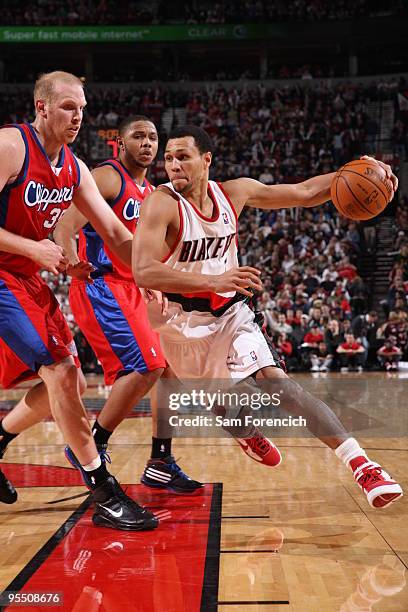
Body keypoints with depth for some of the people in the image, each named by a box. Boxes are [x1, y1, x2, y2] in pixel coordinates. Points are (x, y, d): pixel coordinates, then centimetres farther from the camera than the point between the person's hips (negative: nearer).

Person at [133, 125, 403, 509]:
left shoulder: (235, 192, -2)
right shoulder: (161, 204, -19)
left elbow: (305, 193, 6)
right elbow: (143, 273, -31)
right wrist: (212, 281, -40)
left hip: (230, 314, 2)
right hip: (183, 321, -2)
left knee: (275, 381, -16)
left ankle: (359, 463, -21)